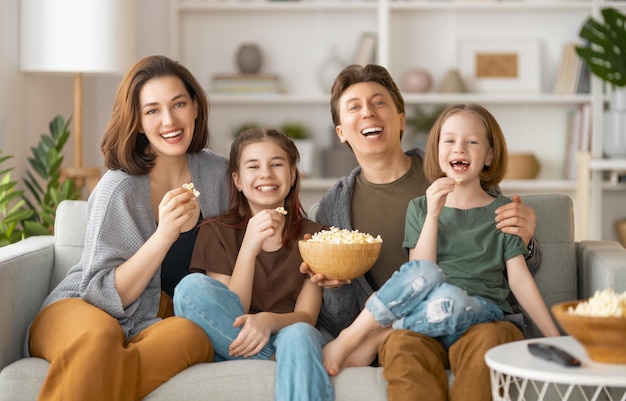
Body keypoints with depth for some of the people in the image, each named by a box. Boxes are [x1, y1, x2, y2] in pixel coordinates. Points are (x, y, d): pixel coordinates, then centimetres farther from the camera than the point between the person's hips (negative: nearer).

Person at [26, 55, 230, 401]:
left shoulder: (218, 174, 2)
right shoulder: (119, 189, -12)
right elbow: (103, 295, -13)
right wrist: (165, 234, -25)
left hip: (156, 323, 4)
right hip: (80, 310, -4)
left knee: (191, 335, -33)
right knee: (99, 337, -41)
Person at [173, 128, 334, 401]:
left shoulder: (314, 235, 8)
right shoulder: (217, 232, 6)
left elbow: (306, 317, -2)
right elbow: (234, 311, -4)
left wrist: (269, 320, -25)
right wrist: (249, 248, -19)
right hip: (231, 347, 1)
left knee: (298, 336, -36)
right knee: (192, 286, -25)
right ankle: (275, 363, -21)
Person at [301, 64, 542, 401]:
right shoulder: (334, 208, 12)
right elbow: (339, 327, 13)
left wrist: (523, 244, -8)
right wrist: (335, 288, -9)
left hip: (476, 318, 1)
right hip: (397, 329, 0)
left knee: (490, 338, -35)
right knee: (406, 348, -37)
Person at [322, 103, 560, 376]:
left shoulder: (501, 211, 11)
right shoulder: (420, 208, 14)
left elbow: (519, 279, 7)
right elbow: (421, 275, 1)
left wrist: (555, 340, 0)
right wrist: (433, 214, -9)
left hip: (479, 313, -1)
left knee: (449, 299, -37)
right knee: (422, 272, -33)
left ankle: (375, 339, -20)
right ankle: (349, 339, -22)